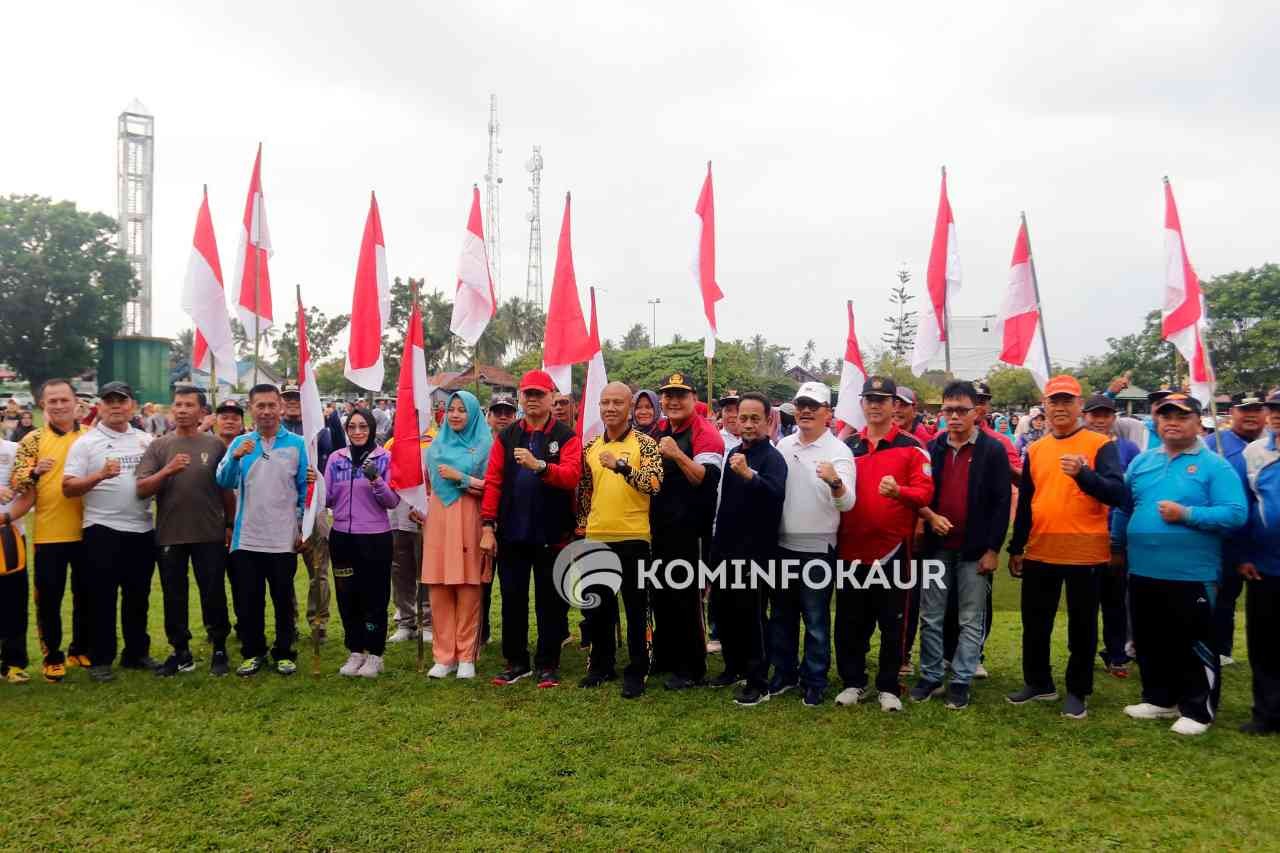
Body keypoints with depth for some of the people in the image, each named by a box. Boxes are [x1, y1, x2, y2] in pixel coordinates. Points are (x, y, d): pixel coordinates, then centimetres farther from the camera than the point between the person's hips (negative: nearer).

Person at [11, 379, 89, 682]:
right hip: (48, 533, -2)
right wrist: (34, 472, -25)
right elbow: (15, 483, -6)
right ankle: (52, 657, 17)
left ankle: (81, 649, 26)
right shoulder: (33, 439, 0)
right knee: (48, 598, 4)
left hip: (86, 531, 2)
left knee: (87, 594, 11)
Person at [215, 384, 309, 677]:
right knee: (248, 600, 9)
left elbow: (305, 488, 1)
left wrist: (303, 527, -3)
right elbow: (224, 481, -9)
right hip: (246, 539, 2)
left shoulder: (296, 444, -2)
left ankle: (284, 653, 21)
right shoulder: (240, 443, 3)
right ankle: (253, 652, 24)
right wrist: (236, 457, -28)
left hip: (284, 540, -2)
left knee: (283, 599, 8)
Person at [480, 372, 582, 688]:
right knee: (513, 598, 10)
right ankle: (516, 662, 24)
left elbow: (572, 476, -16)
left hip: (551, 534, -2)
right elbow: (493, 482, 2)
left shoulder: (566, 436, -1)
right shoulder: (506, 436, 7)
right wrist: (488, 526, -6)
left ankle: (547, 665, 19)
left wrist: (539, 465, -32)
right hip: (511, 534, 3)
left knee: (550, 601, 6)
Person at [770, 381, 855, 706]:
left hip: (817, 549, -5)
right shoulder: (783, 445, 4)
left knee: (816, 620, 6)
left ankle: (814, 681, 20)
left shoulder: (839, 451, -10)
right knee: (781, 615, 15)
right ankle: (784, 672, 30)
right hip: (781, 545, 5)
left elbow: (847, 502, -24)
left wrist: (835, 481, -43)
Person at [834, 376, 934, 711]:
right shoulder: (848, 446, 9)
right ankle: (853, 682, 25)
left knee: (892, 622, 7)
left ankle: (888, 687, 20)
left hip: (892, 549, -3)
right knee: (850, 621, 10)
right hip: (851, 548, 3)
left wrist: (898, 491, -26)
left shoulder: (912, 447, -2)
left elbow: (925, 492, -10)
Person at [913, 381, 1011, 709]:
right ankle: (931, 677, 21)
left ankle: (961, 681, 16)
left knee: (971, 621, 6)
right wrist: (930, 515, -10)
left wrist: (993, 549, -9)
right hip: (936, 546, 3)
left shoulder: (993, 451, -4)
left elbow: (1001, 503, -6)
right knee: (931, 618, 9)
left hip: (975, 549, -3)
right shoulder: (932, 448, 6)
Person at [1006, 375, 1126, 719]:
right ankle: (1038, 683, 30)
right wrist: (1016, 548, 14)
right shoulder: (1035, 449, 9)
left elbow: (1117, 494, -15)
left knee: (1082, 626, 8)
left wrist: (1083, 473, -30)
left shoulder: (1101, 445, -5)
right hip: (1039, 552, 5)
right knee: (1035, 623, 14)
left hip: (1084, 553, -4)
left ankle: (1077, 692, 22)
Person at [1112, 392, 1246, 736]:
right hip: (1143, 572, 6)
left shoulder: (1214, 465, -6)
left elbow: (1236, 514, -14)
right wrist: (1116, 545, 16)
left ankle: (1197, 710, 17)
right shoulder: (1141, 462, 10)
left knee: (1194, 646, 4)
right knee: (1150, 642, 16)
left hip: (1192, 575, -5)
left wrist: (1186, 514, -20)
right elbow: (1123, 508, 17)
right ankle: (1159, 699, 32)